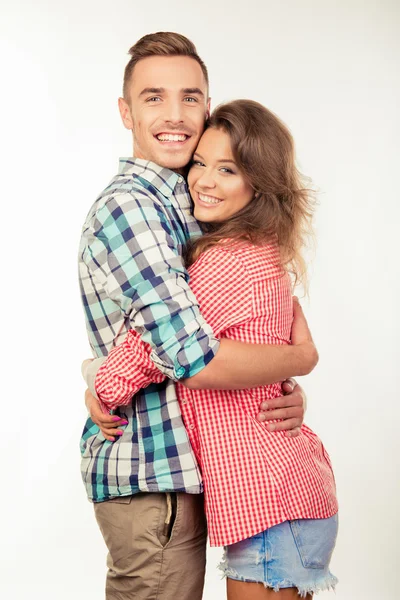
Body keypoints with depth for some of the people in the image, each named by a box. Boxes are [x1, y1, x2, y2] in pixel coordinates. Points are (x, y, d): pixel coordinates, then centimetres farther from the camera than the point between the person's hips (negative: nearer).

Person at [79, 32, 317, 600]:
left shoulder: (186, 209, 13)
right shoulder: (126, 207, -18)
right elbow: (196, 360, -26)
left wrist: (287, 394, -6)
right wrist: (302, 357, -10)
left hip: (176, 472, 9)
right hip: (152, 477, -9)